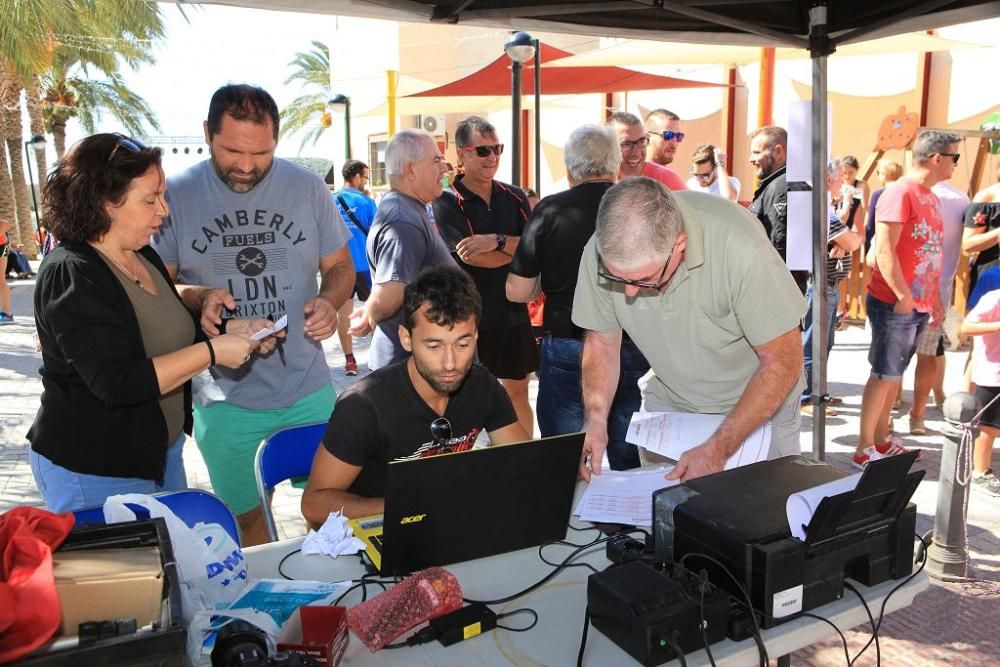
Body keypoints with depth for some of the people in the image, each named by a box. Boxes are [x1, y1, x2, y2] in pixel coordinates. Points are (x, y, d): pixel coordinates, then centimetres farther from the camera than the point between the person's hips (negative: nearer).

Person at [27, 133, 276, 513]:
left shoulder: (144, 257, 4)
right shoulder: (70, 276, -21)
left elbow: (170, 334, 16)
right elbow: (117, 383, -29)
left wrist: (233, 330, -1)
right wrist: (212, 352, -27)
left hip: (162, 452, 8)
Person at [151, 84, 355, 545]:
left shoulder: (307, 187, 0)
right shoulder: (175, 195, -4)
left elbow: (340, 266, 8)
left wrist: (329, 301, -13)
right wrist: (196, 296, -18)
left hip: (308, 390, 1)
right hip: (225, 400, -1)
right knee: (247, 516, 16)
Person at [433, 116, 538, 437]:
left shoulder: (514, 197, 6)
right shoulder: (448, 203, -8)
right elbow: (472, 256, -18)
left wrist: (498, 241, -20)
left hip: (514, 313, 4)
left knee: (518, 393, 14)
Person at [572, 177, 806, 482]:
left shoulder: (741, 249, -33)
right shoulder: (603, 251, -22)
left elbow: (782, 363, -23)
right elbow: (601, 341, -5)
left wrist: (718, 448, -28)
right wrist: (595, 419, -20)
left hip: (760, 404, -2)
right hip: (668, 401, 2)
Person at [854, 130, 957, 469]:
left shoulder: (930, 197, 14)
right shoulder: (900, 193, -14)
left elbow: (931, 253, 19)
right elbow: (884, 251, -20)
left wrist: (935, 299, 19)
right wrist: (903, 295, -21)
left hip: (918, 305, 8)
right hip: (894, 304, -8)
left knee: (893, 374, 14)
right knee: (884, 375, -2)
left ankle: (882, 439, 25)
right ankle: (864, 450, 6)